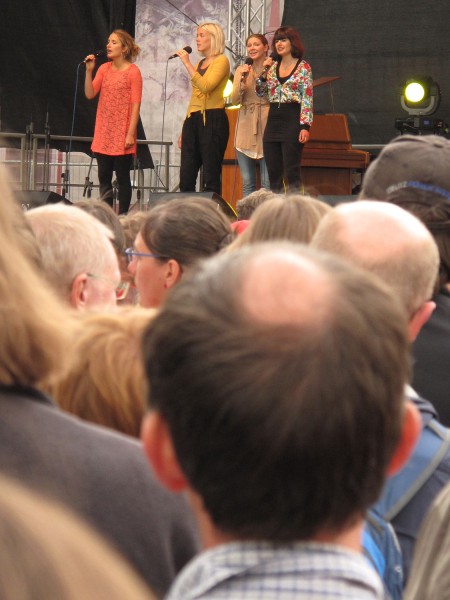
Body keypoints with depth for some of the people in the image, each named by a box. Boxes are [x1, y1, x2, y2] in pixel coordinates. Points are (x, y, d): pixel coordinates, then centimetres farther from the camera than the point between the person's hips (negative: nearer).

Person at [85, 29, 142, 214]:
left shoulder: (133, 72, -7)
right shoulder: (104, 69, 10)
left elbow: (136, 104, -10)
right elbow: (90, 94, 3)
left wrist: (131, 133, -15)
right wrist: (89, 70, -7)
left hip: (122, 133, -6)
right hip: (103, 133, 6)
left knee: (122, 177, 1)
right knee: (103, 177, 7)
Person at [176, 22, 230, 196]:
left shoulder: (221, 61, -3)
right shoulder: (200, 64, 20)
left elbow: (205, 87, -19)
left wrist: (187, 64, -15)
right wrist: (184, 130, 17)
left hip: (213, 119, -8)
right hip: (193, 120, 8)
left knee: (211, 177, -7)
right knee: (186, 177, 2)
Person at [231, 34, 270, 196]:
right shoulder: (241, 70, 12)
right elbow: (234, 100, 2)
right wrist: (243, 80, -11)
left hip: (267, 126, -4)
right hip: (245, 127, 4)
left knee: (267, 183, -6)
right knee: (247, 183, 5)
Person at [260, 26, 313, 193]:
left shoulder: (303, 68, -2)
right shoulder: (273, 67, 14)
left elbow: (307, 99, -7)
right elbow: (261, 91, 13)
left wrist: (305, 126, -15)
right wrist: (263, 70, 3)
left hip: (293, 120, -6)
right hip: (273, 121, 6)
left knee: (292, 173, -7)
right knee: (273, 173, 6)